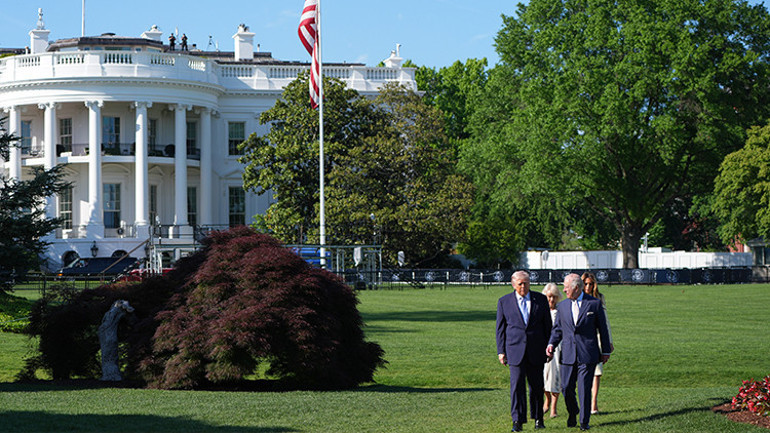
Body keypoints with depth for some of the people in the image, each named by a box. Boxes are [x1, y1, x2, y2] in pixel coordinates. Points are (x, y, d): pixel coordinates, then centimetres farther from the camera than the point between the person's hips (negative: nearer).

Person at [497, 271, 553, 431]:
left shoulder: (540, 299, 5)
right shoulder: (504, 302, 4)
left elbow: (548, 325, 10)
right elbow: (500, 328, 7)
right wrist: (501, 351, 1)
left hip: (536, 351, 1)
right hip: (515, 350, -1)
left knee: (536, 386, 8)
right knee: (517, 384, -10)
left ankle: (538, 418, 23)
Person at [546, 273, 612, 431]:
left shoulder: (594, 303, 0)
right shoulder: (562, 306, 10)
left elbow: (602, 329, 5)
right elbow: (557, 328, 14)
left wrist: (606, 351, 7)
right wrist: (551, 344, -3)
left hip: (588, 354, -3)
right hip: (568, 354, 3)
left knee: (584, 388, -4)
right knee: (566, 388, 1)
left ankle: (584, 421, 8)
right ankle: (572, 413, 27)